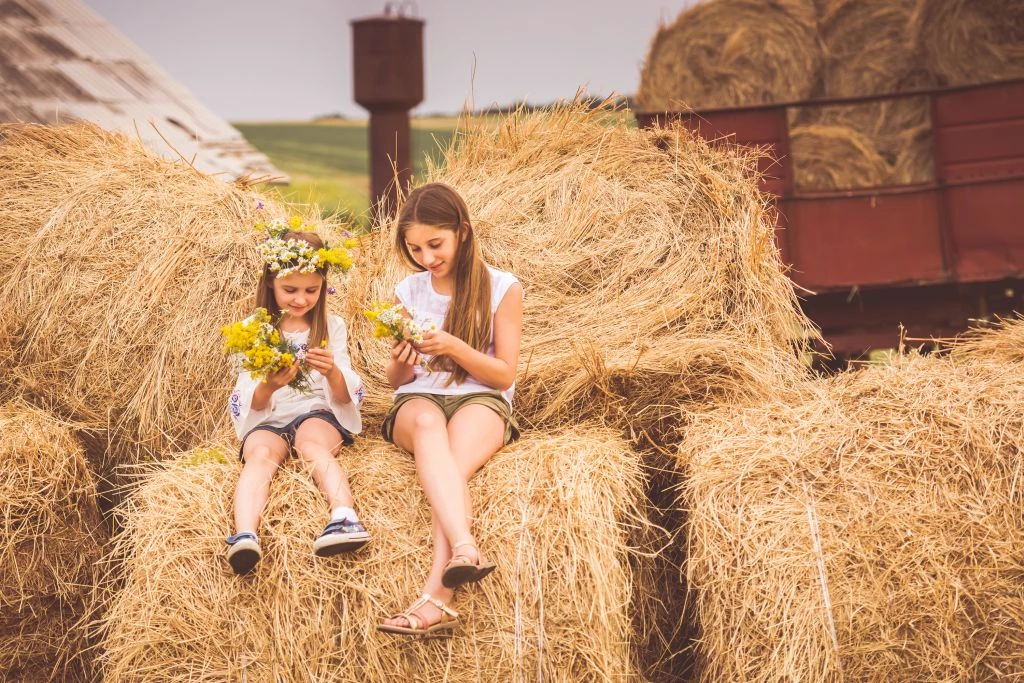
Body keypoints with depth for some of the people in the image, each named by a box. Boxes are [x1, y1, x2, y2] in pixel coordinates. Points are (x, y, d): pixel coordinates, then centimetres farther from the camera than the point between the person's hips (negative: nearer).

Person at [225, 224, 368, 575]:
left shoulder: (332, 327, 9)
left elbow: (344, 397, 3)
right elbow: (251, 405, 3)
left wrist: (332, 371, -20)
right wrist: (269, 385, -21)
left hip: (317, 413, 0)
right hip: (268, 420, 0)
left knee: (312, 445, -35)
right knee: (261, 454, -33)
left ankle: (346, 518, -59)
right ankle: (244, 536, -59)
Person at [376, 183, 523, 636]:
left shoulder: (501, 289, 3)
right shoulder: (407, 292, 12)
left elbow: (504, 375, -2)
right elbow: (397, 382, 14)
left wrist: (453, 347, -18)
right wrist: (401, 362, -10)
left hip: (481, 399, -1)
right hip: (418, 399, 2)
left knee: (454, 459, -38)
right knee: (427, 422, -39)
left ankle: (436, 595, -54)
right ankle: (464, 548, -61)